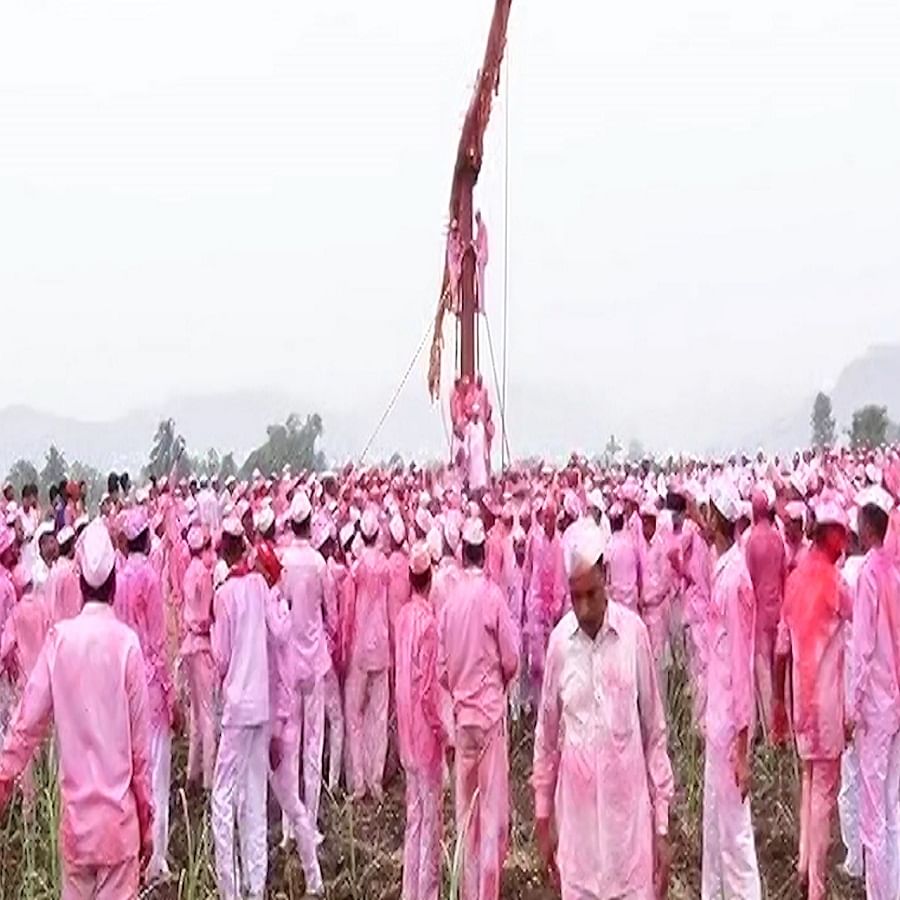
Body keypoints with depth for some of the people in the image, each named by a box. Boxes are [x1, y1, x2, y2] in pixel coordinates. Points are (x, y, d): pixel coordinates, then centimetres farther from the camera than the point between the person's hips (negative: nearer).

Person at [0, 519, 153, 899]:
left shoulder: (59, 637, -4)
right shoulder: (127, 642, -10)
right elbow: (140, 740, -5)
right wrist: (147, 818, 5)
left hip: (74, 813, 2)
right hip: (119, 814, -2)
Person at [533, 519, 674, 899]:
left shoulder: (633, 632, -5)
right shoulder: (559, 640, -1)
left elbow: (655, 731, 1)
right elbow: (546, 735, 9)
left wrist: (662, 824, 2)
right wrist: (542, 817, 12)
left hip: (629, 803, -1)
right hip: (576, 807, 2)